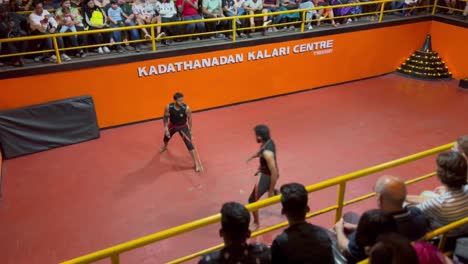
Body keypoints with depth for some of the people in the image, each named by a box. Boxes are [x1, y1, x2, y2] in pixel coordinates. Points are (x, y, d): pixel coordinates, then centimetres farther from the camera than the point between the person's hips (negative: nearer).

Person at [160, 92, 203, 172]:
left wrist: (190, 130, -4)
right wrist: (166, 128, -20)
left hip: (183, 127, -3)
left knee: (189, 144, -14)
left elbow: (189, 119, -13)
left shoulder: (186, 108, -31)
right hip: (172, 125, 3)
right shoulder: (168, 107, -27)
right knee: (166, 137, 29)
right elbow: (165, 117, -9)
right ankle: (165, 147, 68)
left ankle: (197, 164, -6)